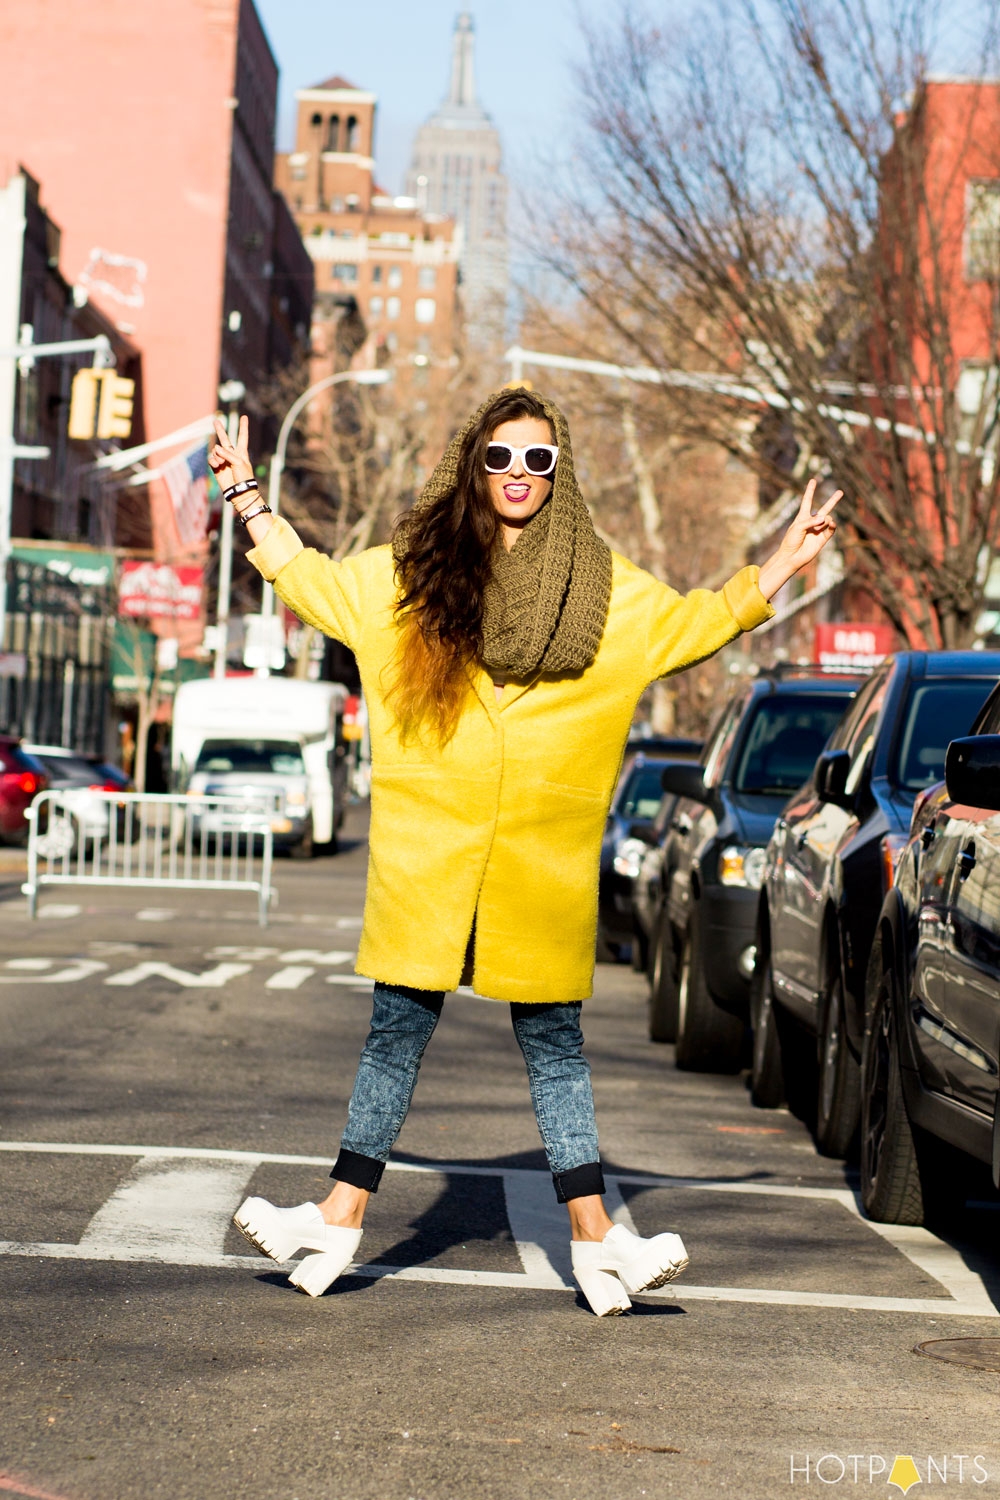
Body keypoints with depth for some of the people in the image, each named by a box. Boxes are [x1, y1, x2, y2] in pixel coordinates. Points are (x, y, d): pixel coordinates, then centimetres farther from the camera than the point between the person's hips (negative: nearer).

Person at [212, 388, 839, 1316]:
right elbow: (313, 585, 21)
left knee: (554, 1041, 6)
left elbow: (695, 623, 21)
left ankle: (591, 1233, 9)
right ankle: (341, 1215, 11)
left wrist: (784, 563, 16)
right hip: (426, 847, 0)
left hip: (544, 856, 0)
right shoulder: (412, 570, 8)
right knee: (397, 1029, 5)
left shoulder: (605, 589, 9)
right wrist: (248, 497, 19)